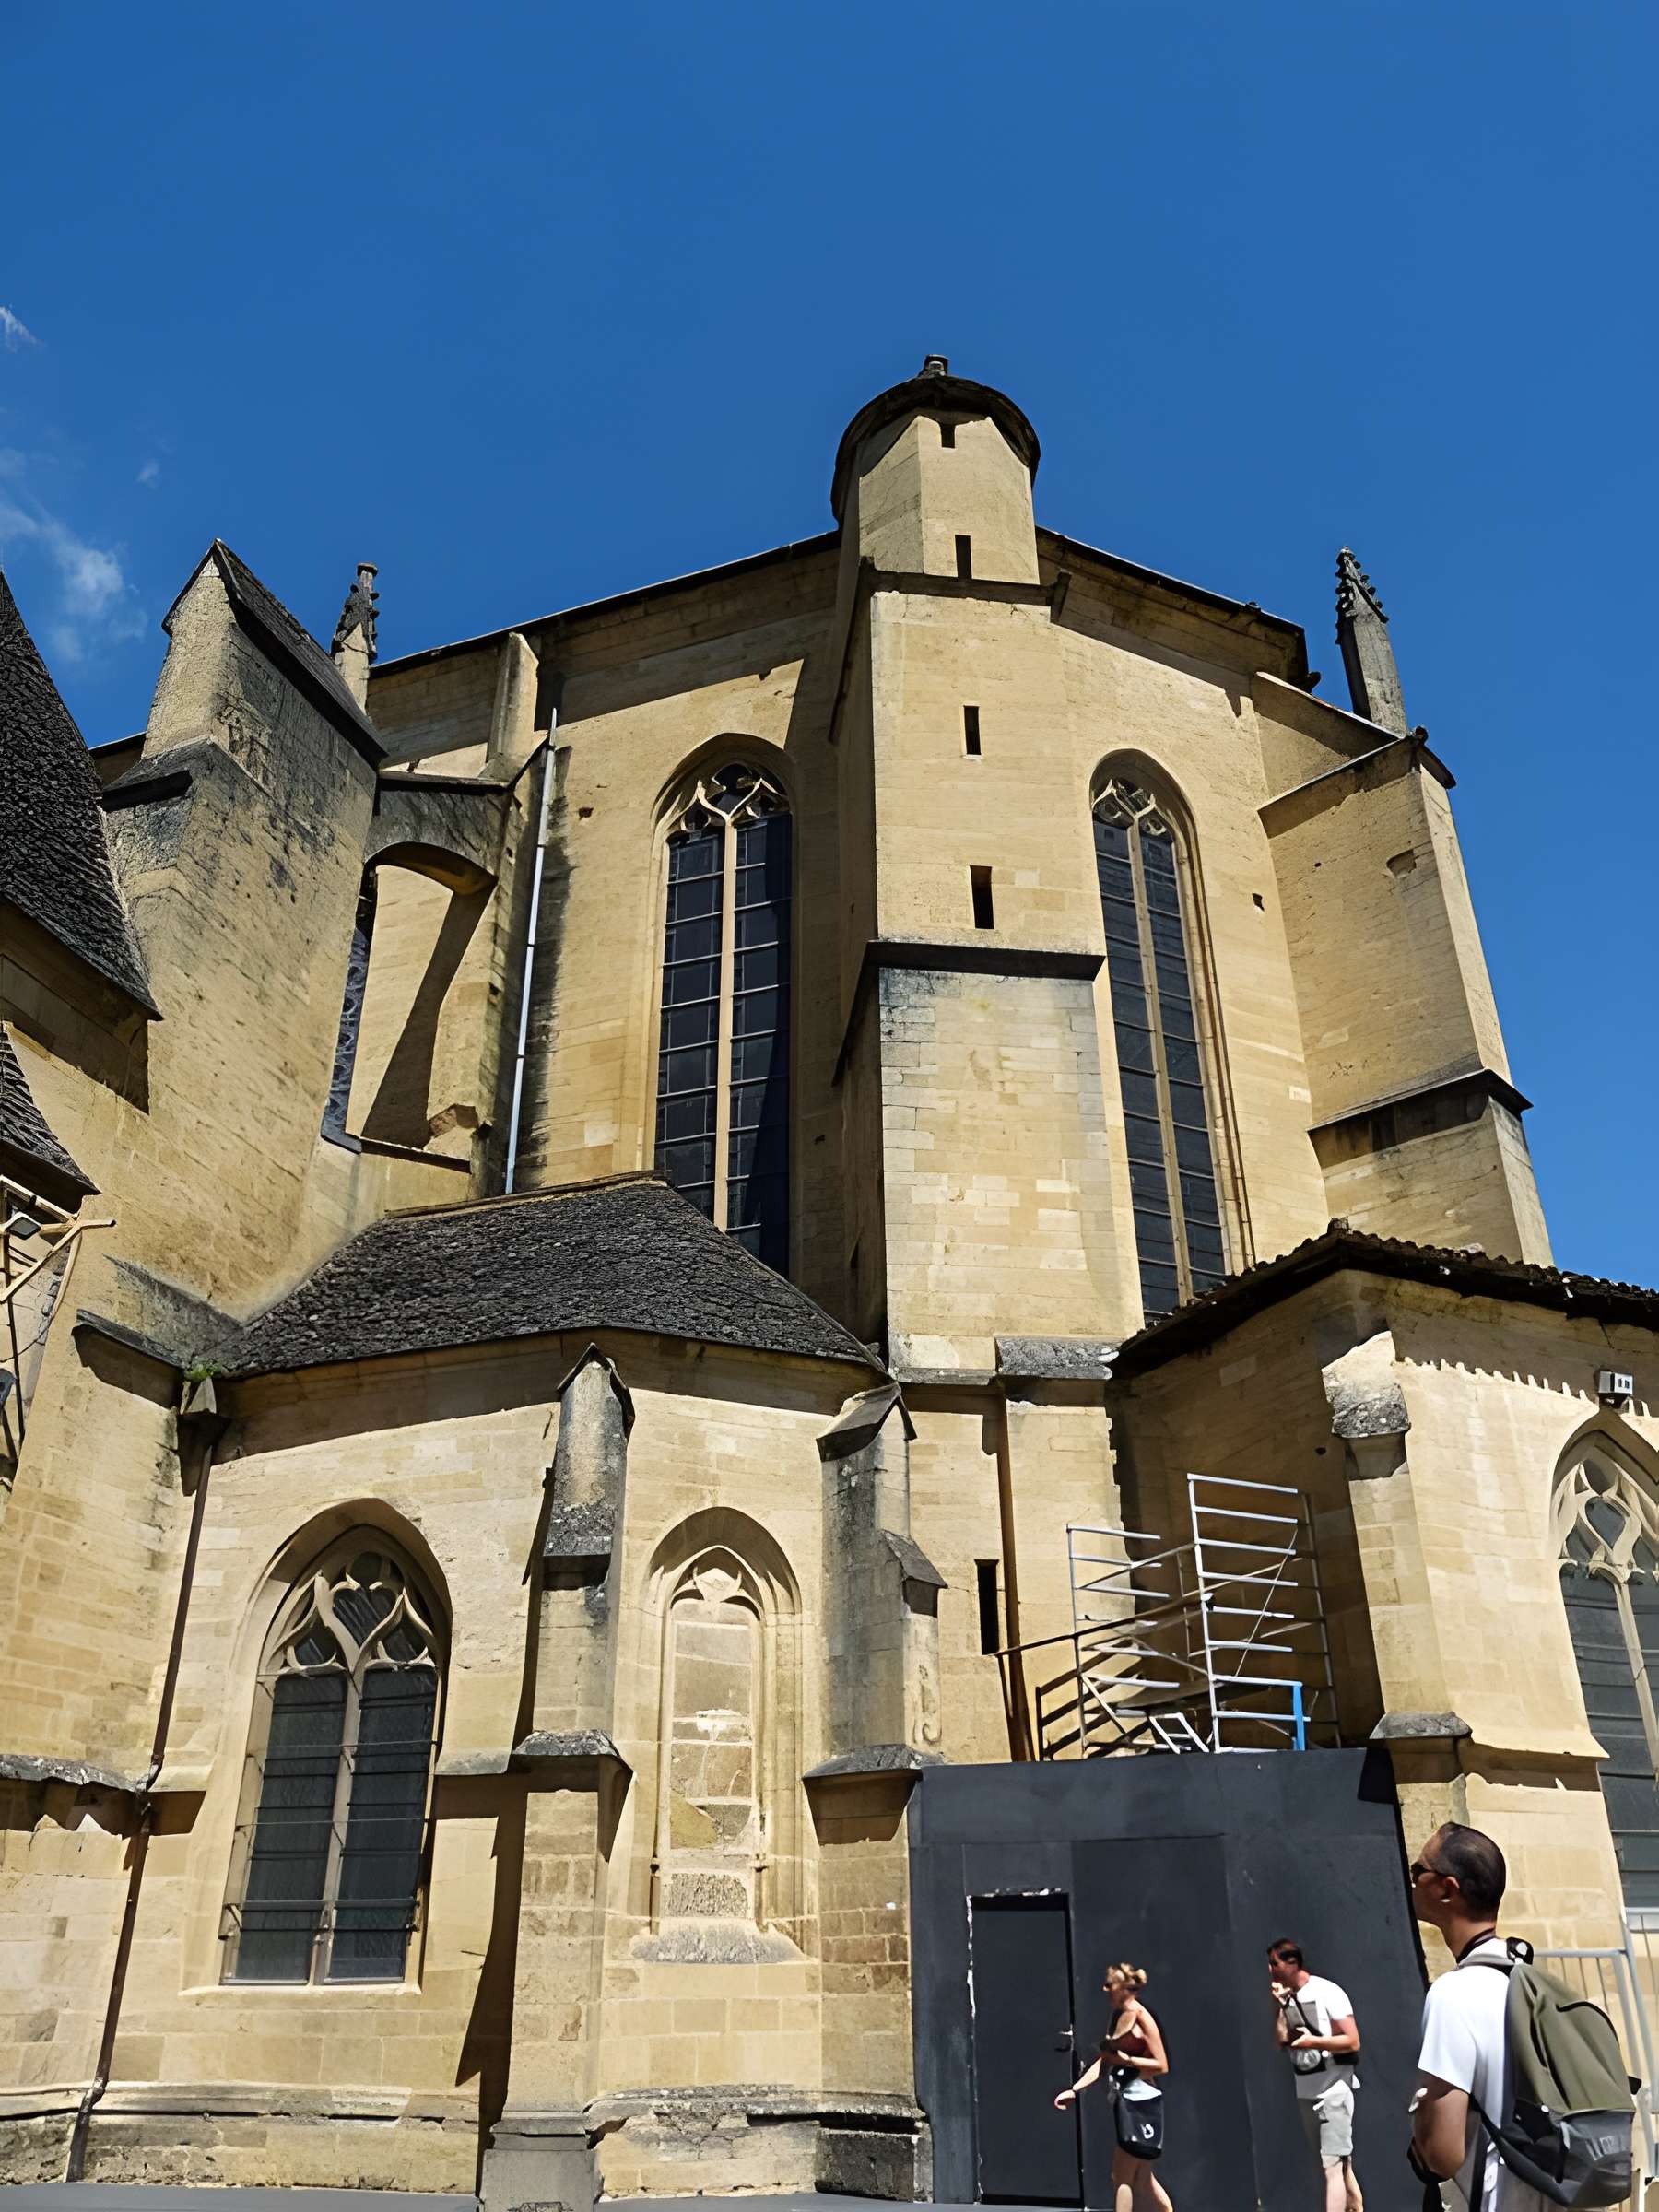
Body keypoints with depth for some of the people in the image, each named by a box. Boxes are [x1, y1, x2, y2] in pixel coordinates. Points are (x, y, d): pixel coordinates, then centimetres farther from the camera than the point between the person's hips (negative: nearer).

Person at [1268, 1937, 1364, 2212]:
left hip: (1333, 2089, -6)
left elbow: (1353, 2042, -13)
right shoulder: (1287, 1998, 6)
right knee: (1340, 2163, 15)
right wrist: (1278, 2006, -7)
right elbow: (1280, 2042, 3)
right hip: (1305, 2091, 7)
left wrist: (1313, 2041, -21)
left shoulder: (1327, 1992, -13)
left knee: (1333, 2166, -8)